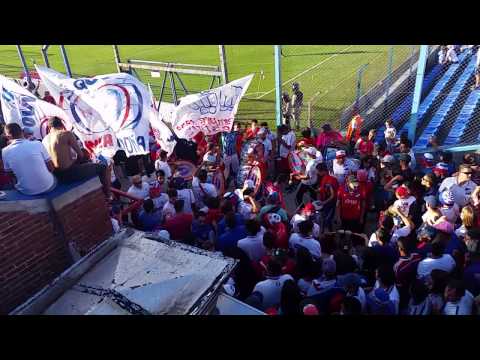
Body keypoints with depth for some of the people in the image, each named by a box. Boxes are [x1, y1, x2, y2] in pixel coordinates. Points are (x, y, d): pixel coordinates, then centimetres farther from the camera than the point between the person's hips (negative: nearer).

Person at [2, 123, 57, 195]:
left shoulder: (5, 151, -7)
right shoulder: (38, 144, -12)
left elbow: (9, 174, 7)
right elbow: (51, 167, -5)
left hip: (26, 191, 1)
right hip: (48, 187, -1)